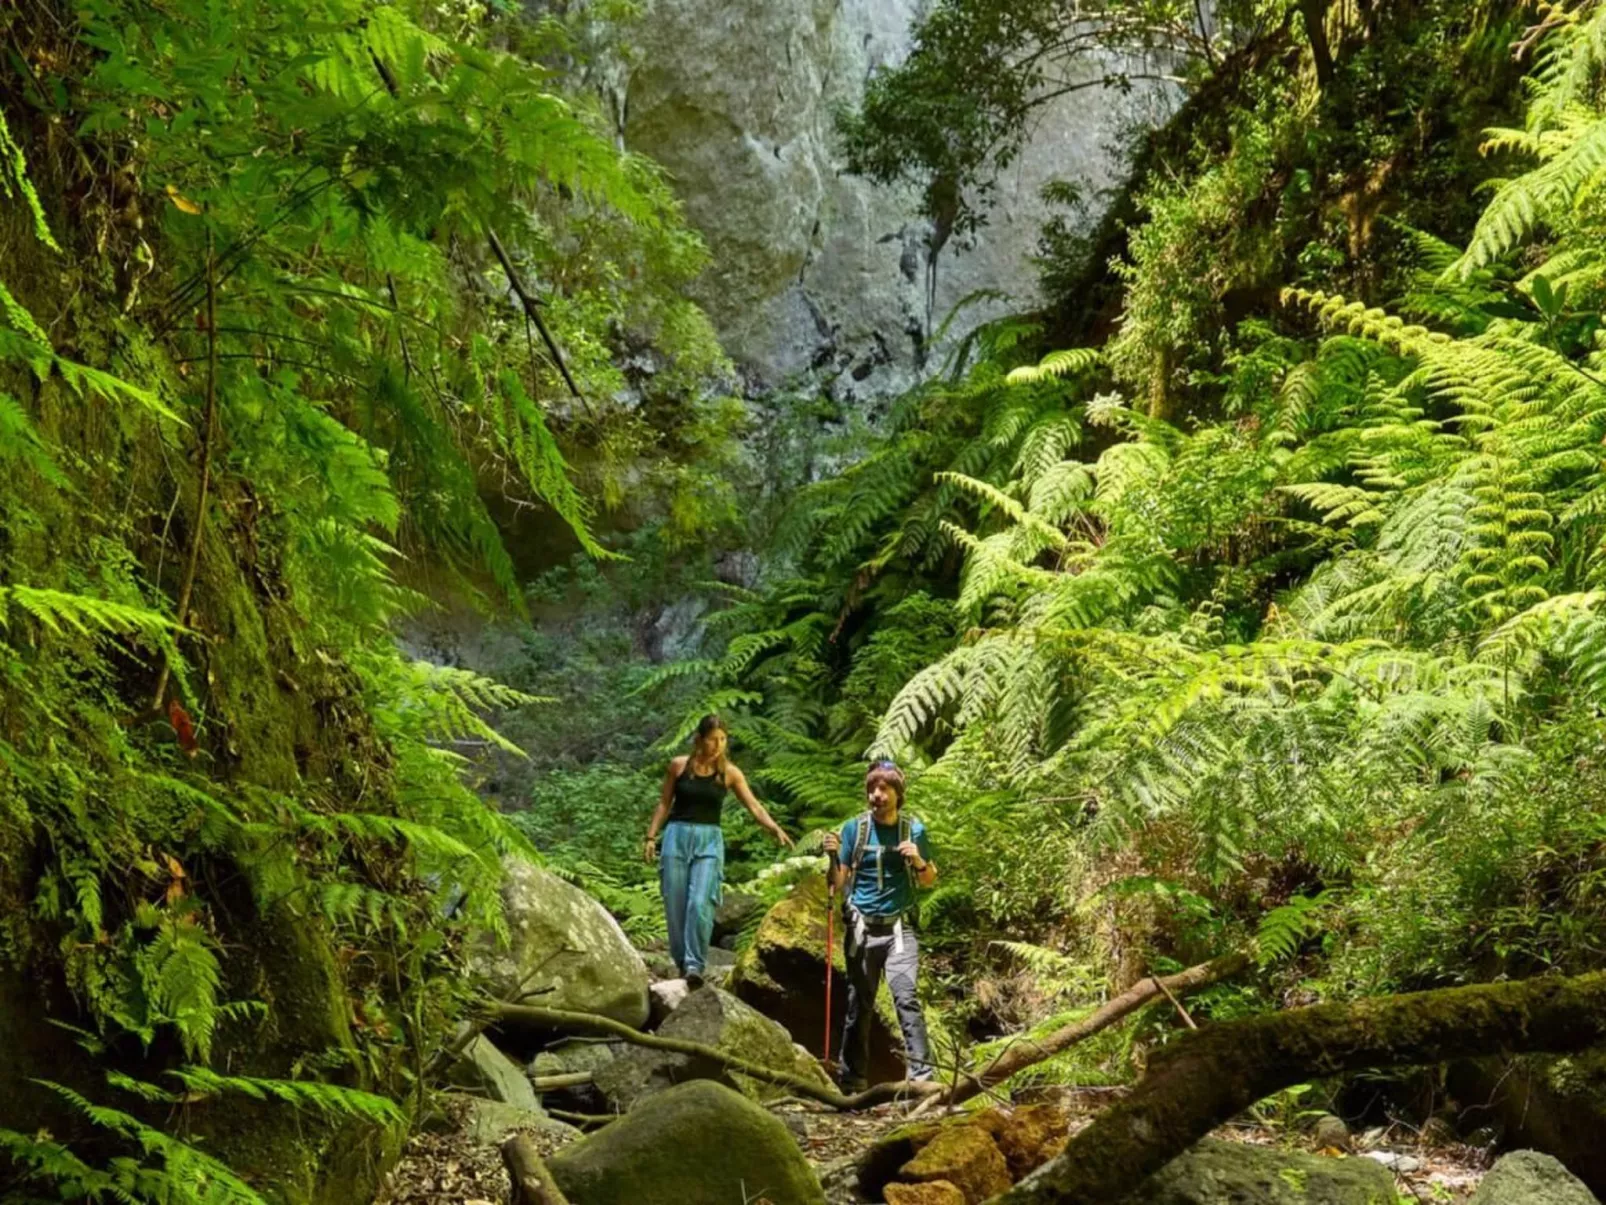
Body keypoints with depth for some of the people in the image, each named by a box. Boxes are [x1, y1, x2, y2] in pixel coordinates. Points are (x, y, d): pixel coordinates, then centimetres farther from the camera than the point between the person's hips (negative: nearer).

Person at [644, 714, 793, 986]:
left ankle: (695, 965, -14)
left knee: (700, 904, -15)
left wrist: (775, 829, -20)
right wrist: (651, 836, 4)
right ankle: (680, 961, 14)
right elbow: (664, 803, 9)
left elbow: (754, 806, -5)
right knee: (675, 905, 1)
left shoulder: (730, 773, 0)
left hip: (709, 840, -1)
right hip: (677, 835, 1)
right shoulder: (679, 765, 1)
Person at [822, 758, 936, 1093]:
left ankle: (921, 1073, -15)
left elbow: (929, 881, 10)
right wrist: (834, 857, -15)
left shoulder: (914, 829, 3)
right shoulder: (854, 828, 2)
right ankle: (852, 1078, 15)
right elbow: (839, 884, 4)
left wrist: (918, 861, -10)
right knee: (859, 1004, 7)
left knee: (906, 996, -15)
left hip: (899, 927, -1)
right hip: (860, 927, 1)